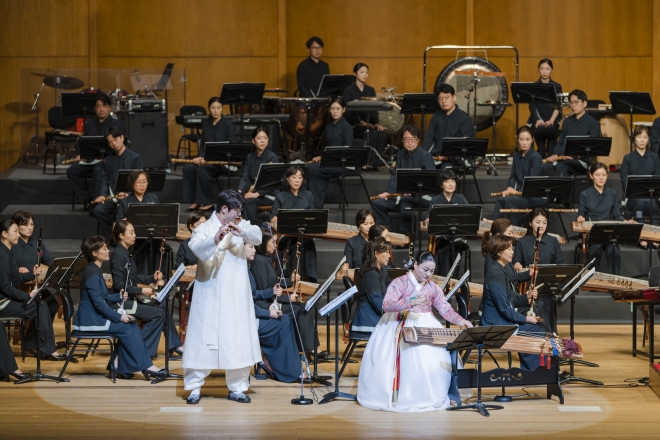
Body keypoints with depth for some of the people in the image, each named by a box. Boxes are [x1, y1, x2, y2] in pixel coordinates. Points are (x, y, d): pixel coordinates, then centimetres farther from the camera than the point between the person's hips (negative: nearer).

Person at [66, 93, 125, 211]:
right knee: (72, 171, -20)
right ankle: (86, 199, -12)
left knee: (97, 170, -38)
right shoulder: (90, 124, 17)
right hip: (90, 160, 5)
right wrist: (79, 154, -4)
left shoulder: (116, 125, 1)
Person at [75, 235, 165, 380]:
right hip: (90, 320, -10)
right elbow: (98, 303, -23)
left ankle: (118, 365, 4)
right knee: (128, 327, -11)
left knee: (130, 325, 4)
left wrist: (118, 297, 5)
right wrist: (119, 317, -19)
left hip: (96, 317, 10)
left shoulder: (95, 271, 14)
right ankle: (146, 366, -6)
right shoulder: (91, 273, -18)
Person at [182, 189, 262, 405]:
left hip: (237, 297, 4)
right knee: (203, 341, -2)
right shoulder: (204, 229, -3)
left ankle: (237, 388, 13)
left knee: (238, 342, 4)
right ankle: (194, 387, 5)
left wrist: (241, 231, -32)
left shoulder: (240, 226, 9)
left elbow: (257, 236, -11)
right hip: (210, 296, -3)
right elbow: (197, 249, -24)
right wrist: (215, 240, -44)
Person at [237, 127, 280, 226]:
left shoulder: (273, 157, -6)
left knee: (248, 201, -32)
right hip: (252, 191, 4)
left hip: (269, 194, -4)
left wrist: (257, 194, -25)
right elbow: (245, 178, 5)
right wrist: (240, 191, -15)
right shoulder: (250, 157, 11)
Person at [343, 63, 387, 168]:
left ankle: (374, 163, -19)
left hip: (369, 124, 5)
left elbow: (374, 110, 6)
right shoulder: (348, 91, -2)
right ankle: (367, 162, -23)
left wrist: (376, 123, -14)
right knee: (372, 133, -33)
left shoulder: (371, 90, 14)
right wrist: (362, 123, -25)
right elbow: (349, 111, -12)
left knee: (381, 134, -27)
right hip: (354, 127, -5)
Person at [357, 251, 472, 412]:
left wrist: (459, 320, -17)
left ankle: (427, 397, -9)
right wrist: (411, 303, -32)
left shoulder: (433, 287, 11)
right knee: (384, 357, -24)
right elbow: (387, 305, -18)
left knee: (433, 357, -24)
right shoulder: (400, 282, -4)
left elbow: (446, 309, 4)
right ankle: (387, 395, -6)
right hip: (398, 325, -3)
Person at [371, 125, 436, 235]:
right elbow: (395, 176, 12)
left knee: (405, 201, -38)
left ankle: (405, 234, -28)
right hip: (402, 194, 7)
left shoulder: (425, 156, -8)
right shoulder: (401, 154, 13)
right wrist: (389, 192, -6)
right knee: (377, 203, -11)